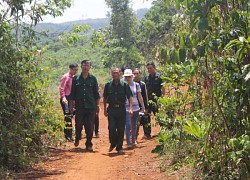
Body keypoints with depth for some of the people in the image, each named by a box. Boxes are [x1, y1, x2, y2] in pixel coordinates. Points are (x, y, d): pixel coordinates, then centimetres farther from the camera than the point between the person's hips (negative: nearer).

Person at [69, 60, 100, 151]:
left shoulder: (93, 78, 6)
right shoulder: (76, 78, 6)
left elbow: (96, 93, 9)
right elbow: (72, 93, 9)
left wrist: (97, 105, 4)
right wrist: (71, 106, 6)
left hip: (91, 106, 0)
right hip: (79, 106, 0)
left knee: (90, 127, 1)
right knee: (78, 124, -2)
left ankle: (89, 144, 11)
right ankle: (77, 138, 27)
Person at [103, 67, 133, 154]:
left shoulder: (124, 84, 0)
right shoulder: (108, 85, 4)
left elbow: (129, 97, -1)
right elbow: (105, 98, 11)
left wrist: (130, 108, -10)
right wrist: (105, 109, 7)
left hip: (121, 109, -1)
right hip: (111, 109, 1)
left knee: (121, 129, 2)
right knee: (111, 128, -5)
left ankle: (119, 147, 13)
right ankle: (113, 143, 19)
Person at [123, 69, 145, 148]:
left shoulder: (136, 85, 4)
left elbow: (140, 97, 8)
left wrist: (143, 107, 7)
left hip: (135, 108, 3)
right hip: (126, 108, -3)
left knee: (134, 125, 14)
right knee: (128, 125, -12)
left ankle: (133, 140, 35)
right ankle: (128, 143, -11)